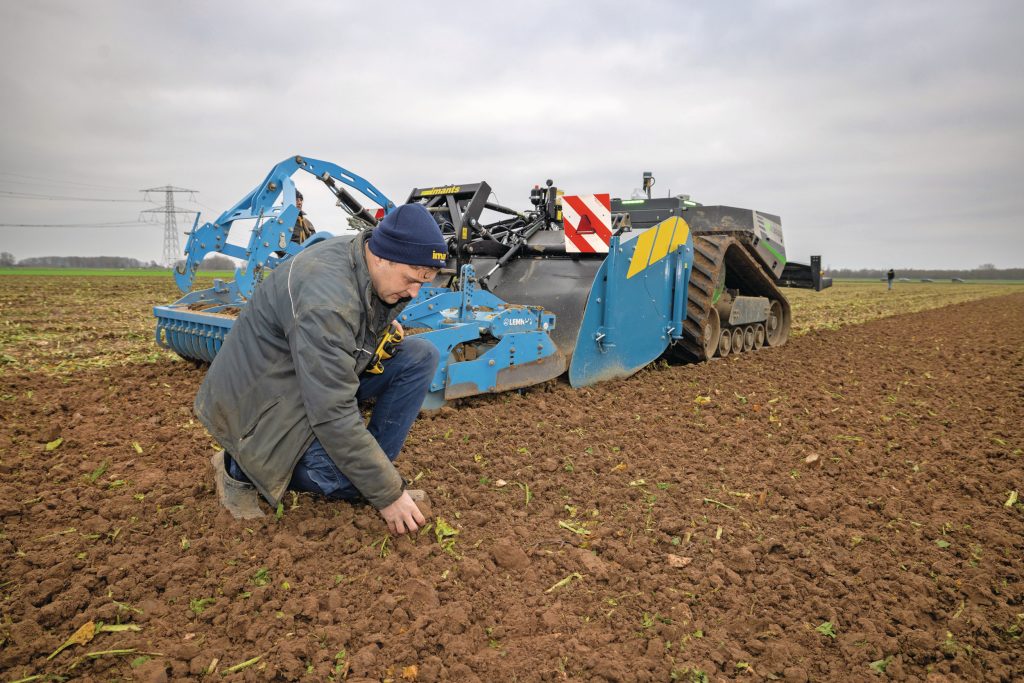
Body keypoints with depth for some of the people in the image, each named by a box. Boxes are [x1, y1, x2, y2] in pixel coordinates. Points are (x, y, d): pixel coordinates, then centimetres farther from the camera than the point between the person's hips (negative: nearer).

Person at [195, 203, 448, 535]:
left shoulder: (363, 256, -6)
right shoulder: (326, 299, -34)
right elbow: (334, 416, -33)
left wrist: (382, 329, -4)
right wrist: (388, 494, -26)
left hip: (321, 376, 8)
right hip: (264, 404, -8)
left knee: (421, 356, -7)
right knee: (358, 479, -24)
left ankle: (375, 466, -1)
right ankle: (241, 468, 0)